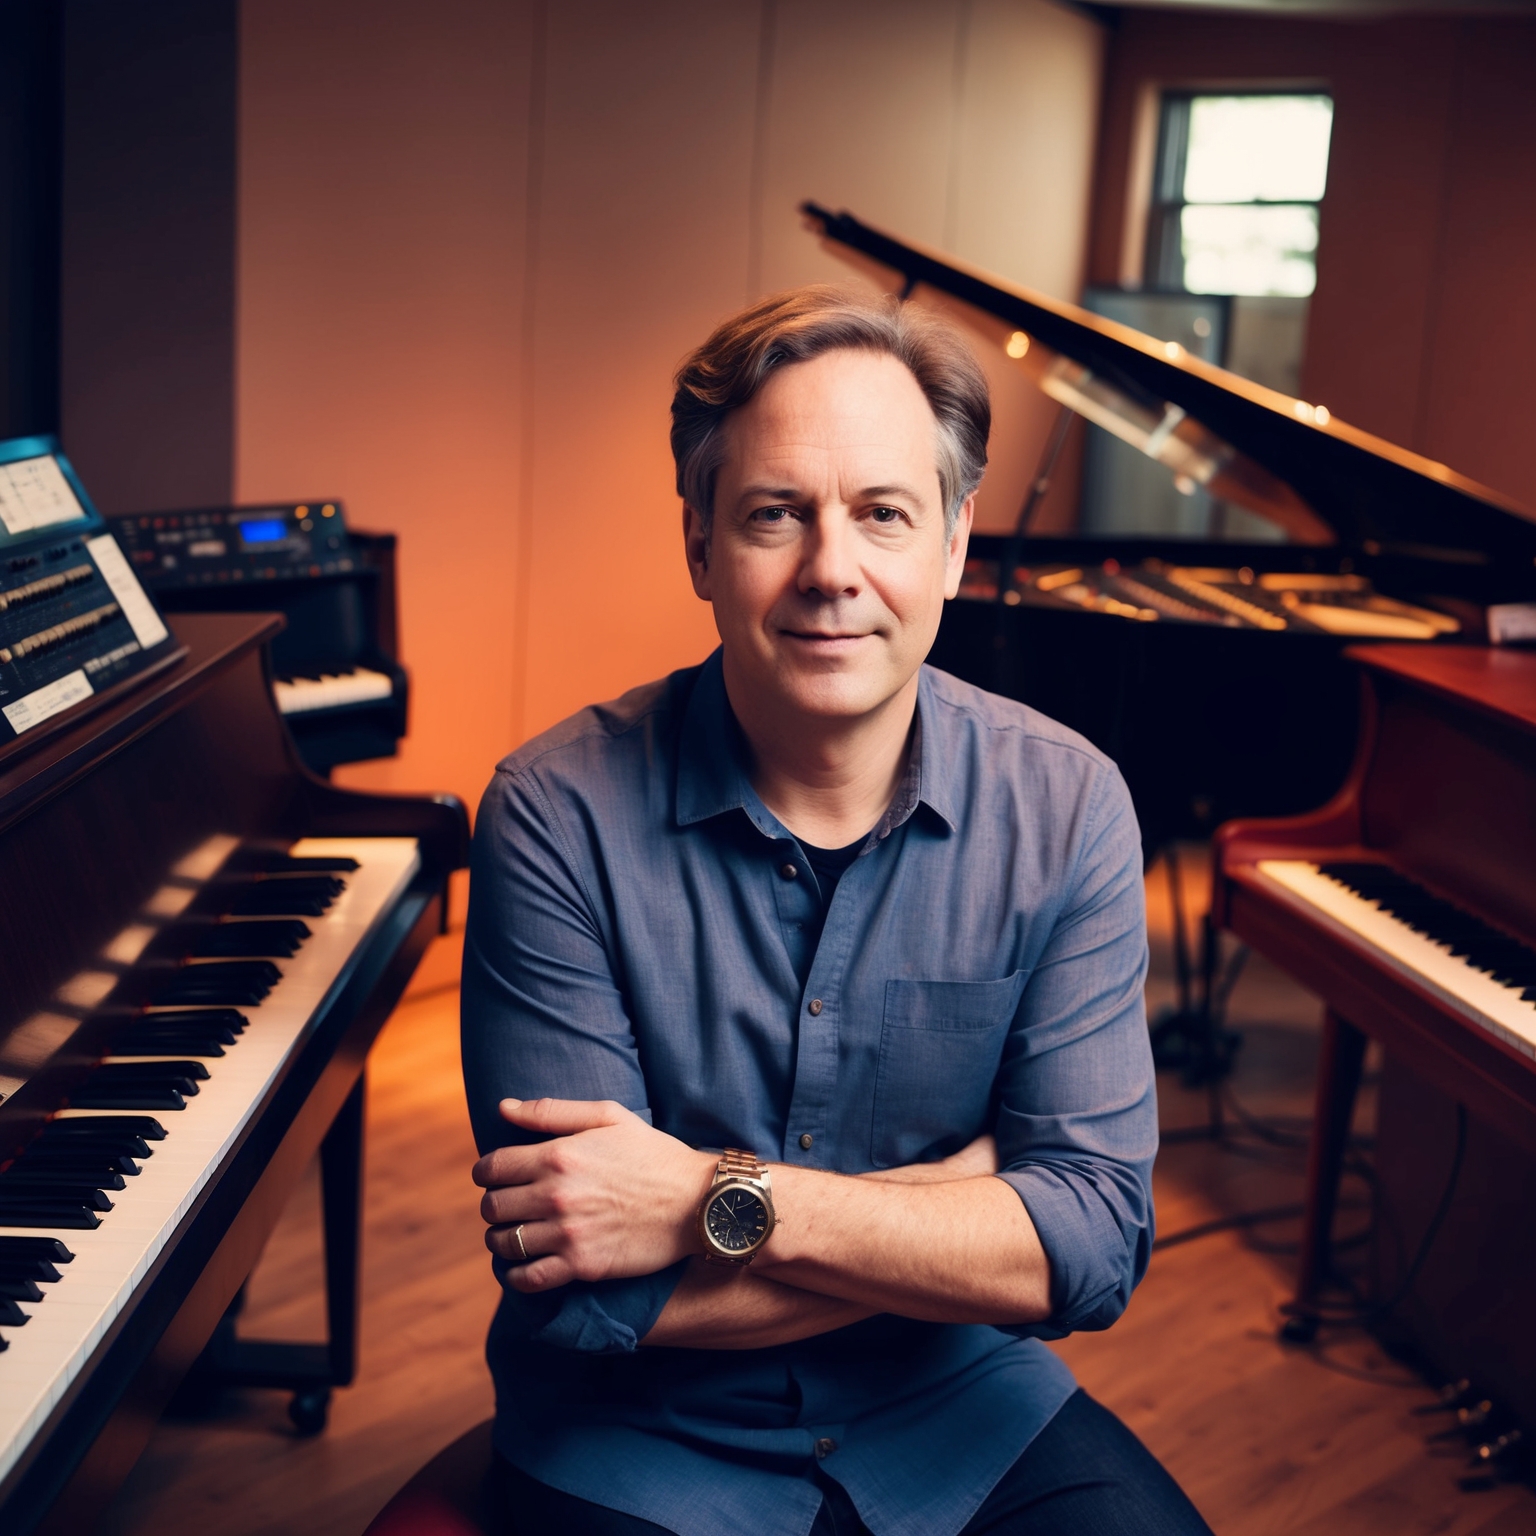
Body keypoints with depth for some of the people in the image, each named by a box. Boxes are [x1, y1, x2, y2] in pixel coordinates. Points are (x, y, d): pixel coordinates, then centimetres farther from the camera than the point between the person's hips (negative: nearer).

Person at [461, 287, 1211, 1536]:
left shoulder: (1065, 808, -7)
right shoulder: (560, 815, -14)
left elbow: (1100, 1243, -13)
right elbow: (577, 1295, -18)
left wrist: (718, 1201, -21)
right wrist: (965, 1202, -16)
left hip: (960, 1413, 2)